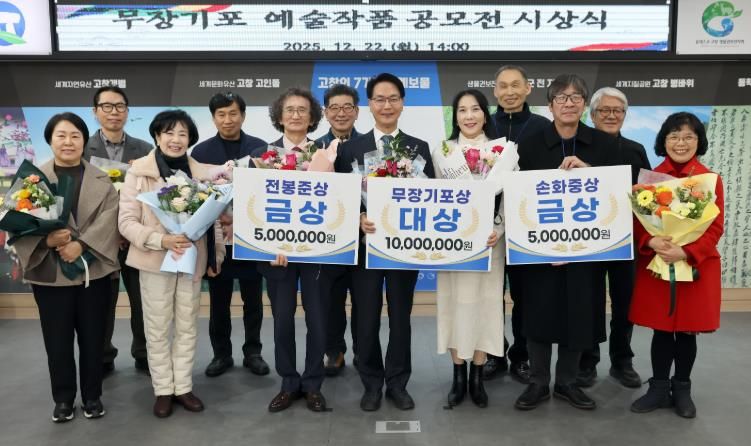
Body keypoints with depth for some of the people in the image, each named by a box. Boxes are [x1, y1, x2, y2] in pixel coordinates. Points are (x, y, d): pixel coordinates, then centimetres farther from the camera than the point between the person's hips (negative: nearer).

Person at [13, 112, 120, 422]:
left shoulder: (102, 181, 5)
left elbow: (107, 221, -7)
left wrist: (80, 244, -21)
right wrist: (47, 239, -22)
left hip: (93, 270, 0)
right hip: (50, 272, 0)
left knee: (93, 337, 9)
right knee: (57, 340, 7)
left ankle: (92, 396, 26)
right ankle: (63, 399, 25)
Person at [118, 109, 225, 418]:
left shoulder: (201, 172, 0)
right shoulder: (138, 172, -7)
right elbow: (127, 221, -9)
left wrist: (216, 257, 3)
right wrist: (161, 240, -23)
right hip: (155, 261, -2)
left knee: (187, 327, 12)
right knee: (157, 330, 9)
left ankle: (183, 387, 27)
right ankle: (163, 390, 25)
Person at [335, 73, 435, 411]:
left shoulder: (420, 148, 6)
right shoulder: (349, 148, 4)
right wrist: (359, 218, -19)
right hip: (365, 243, 0)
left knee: (400, 316, 11)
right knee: (366, 318, 7)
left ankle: (397, 383, 26)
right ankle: (371, 384, 24)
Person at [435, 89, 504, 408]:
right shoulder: (442, 151, 5)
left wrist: (499, 231, -13)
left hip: (488, 238, 0)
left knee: (485, 303, 4)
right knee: (455, 303, 4)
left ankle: (477, 376, 17)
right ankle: (458, 375, 16)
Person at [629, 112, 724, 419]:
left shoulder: (711, 179, -3)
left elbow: (715, 227, -5)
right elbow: (637, 220, 1)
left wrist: (686, 252, -20)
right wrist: (650, 242, -19)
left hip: (697, 266, -1)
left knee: (687, 331, 10)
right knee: (661, 329, 9)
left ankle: (682, 390, 28)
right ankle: (659, 388, 24)